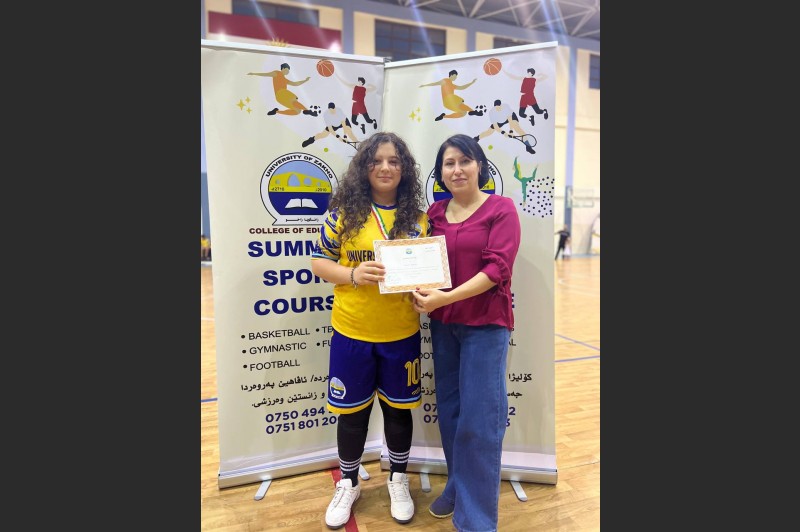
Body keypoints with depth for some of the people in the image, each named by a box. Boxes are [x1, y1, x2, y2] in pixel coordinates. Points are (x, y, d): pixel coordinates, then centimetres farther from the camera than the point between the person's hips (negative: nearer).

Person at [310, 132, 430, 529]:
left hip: (401, 333, 2)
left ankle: (398, 480, 41)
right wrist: (353, 274, -19)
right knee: (351, 411, 14)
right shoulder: (344, 210, -5)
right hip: (352, 332, -1)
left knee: (398, 408, 16)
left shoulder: (417, 216, 1)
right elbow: (319, 262, -2)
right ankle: (348, 484, 39)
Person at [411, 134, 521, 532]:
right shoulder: (435, 212, 8)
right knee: (449, 411, 14)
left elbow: (497, 268, -15)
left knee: (479, 418, 0)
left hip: (486, 324, -5)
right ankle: (457, 488, 35)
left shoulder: (501, 208, -6)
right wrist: (421, 292, -9)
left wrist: (445, 297, -21)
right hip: (443, 324, 5)